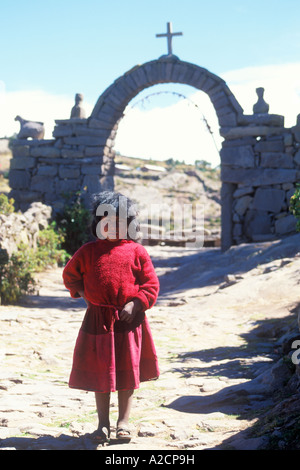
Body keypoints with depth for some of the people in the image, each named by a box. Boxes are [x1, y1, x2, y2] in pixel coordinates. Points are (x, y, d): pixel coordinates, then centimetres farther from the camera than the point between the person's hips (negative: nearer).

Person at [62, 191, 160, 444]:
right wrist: (84, 293, 5)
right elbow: (70, 274, 19)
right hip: (98, 320, 1)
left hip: (129, 319, -1)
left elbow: (151, 284, 1)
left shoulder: (136, 251, 1)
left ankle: (124, 421, 19)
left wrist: (135, 303, -13)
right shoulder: (88, 251, 6)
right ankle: (103, 423, 18)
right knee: (100, 373, 7)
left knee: (127, 372, 7)